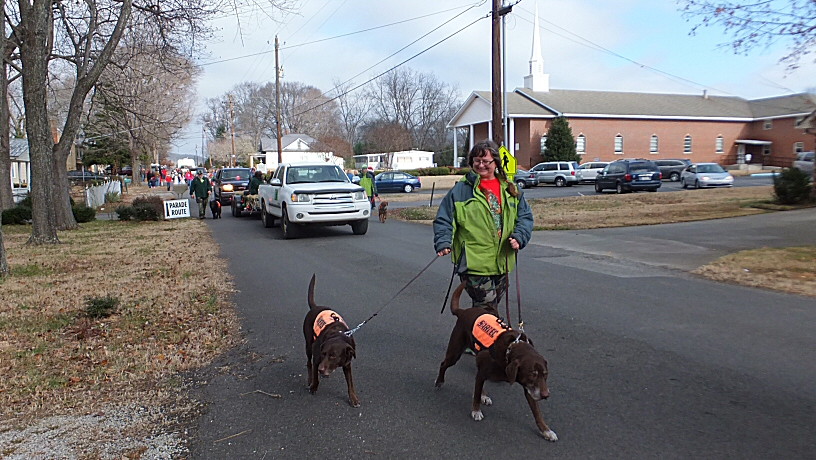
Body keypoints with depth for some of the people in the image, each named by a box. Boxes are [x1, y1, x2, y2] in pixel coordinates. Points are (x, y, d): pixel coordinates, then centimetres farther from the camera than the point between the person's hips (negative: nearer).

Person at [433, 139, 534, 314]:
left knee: (493, 305, 18)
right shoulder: (461, 190, -2)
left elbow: (525, 216, 10)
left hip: (502, 262, 5)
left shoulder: (509, 189, 10)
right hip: (474, 263, -5)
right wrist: (443, 243, -17)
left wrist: (519, 237, -8)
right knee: (488, 310, -9)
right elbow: (443, 219, -1)